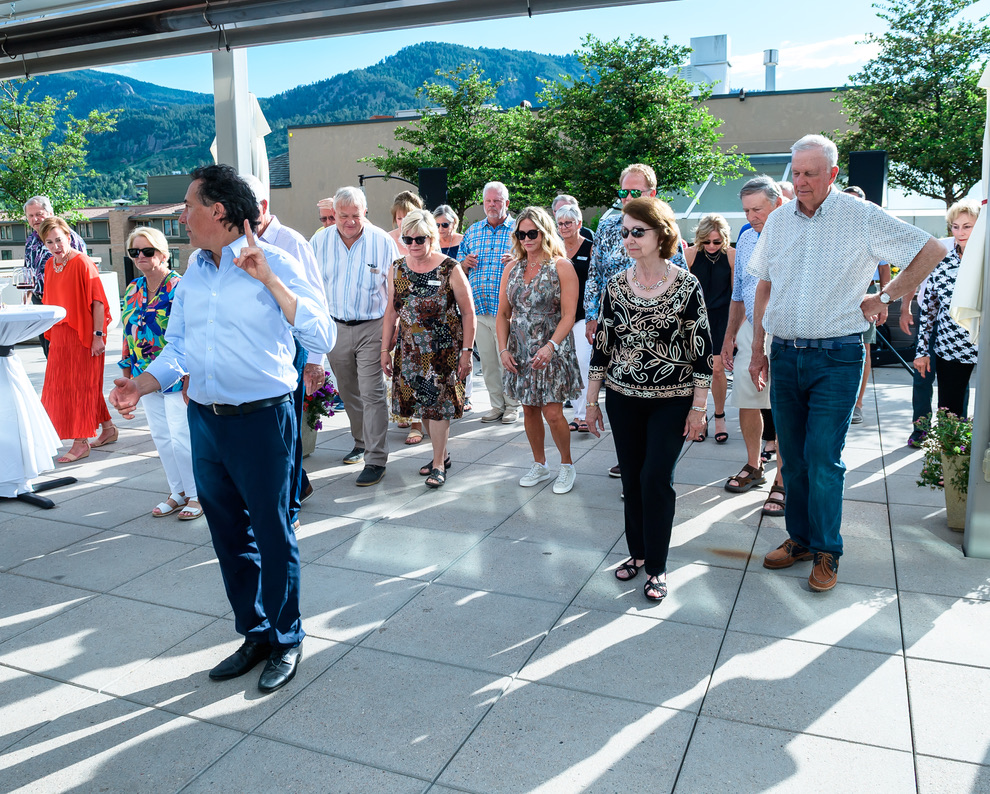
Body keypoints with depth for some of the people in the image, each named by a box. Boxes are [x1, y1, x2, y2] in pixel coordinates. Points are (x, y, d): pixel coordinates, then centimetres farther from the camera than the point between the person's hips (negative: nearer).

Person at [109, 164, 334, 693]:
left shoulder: (275, 263, -10)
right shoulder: (193, 269, 10)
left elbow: (321, 338, -21)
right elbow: (177, 344, 15)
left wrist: (268, 279, -26)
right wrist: (142, 385, -3)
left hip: (261, 419, -7)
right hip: (204, 420, 7)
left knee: (272, 535, 6)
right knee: (229, 535, 16)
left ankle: (286, 639, 25)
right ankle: (255, 634, 34)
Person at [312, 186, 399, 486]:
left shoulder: (382, 241, -8)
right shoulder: (320, 241, 1)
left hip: (372, 328, -4)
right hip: (335, 327, 4)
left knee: (372, 393, -8)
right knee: (348, 392, 16)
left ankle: (376, 461, -3)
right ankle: (362, 442, 36)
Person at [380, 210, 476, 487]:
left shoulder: (450, 269, -8)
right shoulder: (397, 270, 5)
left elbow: (468, 313, -6)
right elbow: (391, 312, 10)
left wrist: (466, 351, -10)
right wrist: (385, 350, 8)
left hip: (444, 350, -4)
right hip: (411, 350, 5)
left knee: (438, 403, -3)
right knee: (421, 403, 10)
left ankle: (439, 464, 10)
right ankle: (441, 454, 28)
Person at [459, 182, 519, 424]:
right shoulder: (472, 231, 16)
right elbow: (459, 270, 21)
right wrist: (465, 263, -2)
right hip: (478, 307, 4)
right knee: (487, 360, 8)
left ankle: (512, 406, 13)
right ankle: (497, 405, 20)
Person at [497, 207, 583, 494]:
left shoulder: (562, 266, -6)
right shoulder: (512, 268, 8)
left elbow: (568, 315, -11)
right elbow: (503, 314, 9)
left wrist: (551, 346, -24)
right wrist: (503, 349, -3)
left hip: (552, 350, -5)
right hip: (519, 352, 5)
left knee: (552, 412, -6)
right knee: (529, 409, 12)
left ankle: (566, 465, 16)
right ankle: (539, 465, 28)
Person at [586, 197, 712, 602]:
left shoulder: (687, 285, -8)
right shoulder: (615, 286, 1)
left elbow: (702, 348, -6)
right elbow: (602, 344, 6)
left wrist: (699, 406, -8)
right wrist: (591, 401, 7)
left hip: (672, 401, -3)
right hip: (623, 399, 3)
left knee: (656, 478, -6)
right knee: (632, 477, 10)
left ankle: (656, 567, 10)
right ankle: (637, 552, 28)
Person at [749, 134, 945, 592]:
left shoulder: (862, 218, -5)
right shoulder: (778, 221, 7)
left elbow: (931, 251, 1)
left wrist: (886, 298, -1)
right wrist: (758, 349, 12)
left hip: (836, 357, -4)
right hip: (785, 355, 4)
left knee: (823, 459, -5)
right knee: (792, 456, 10)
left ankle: (827, 551, 11)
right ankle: (799, 538, 24)